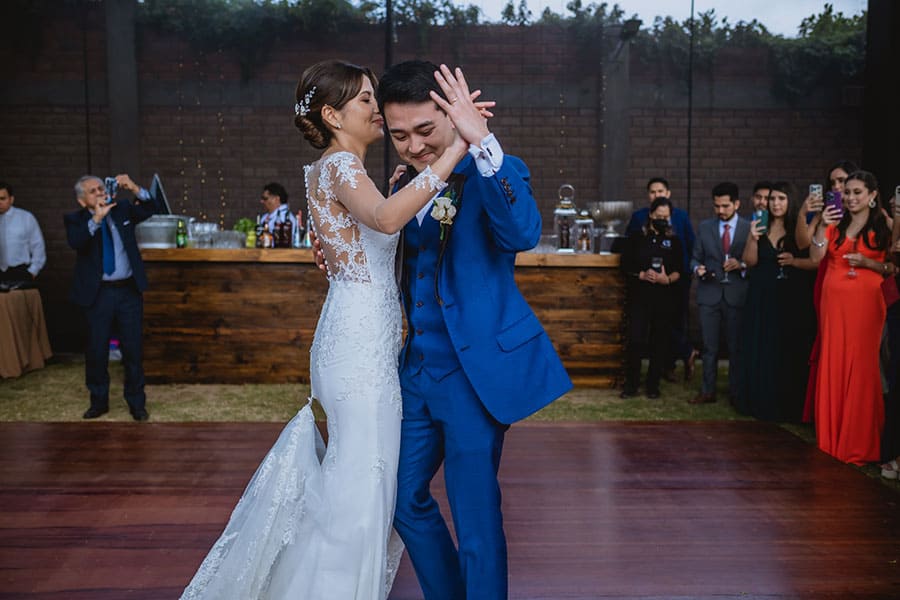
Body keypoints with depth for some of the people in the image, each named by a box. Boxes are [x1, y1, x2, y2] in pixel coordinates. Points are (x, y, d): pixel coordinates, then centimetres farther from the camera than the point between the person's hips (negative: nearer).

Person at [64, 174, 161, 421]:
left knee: (133, 349, 5)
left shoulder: (122, 209, 6)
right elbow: (75, 243, -20)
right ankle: (99, 401, 24)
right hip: (98, 293, -1)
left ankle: (137, 403, 16)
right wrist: (96, 218, -29)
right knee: (96, 350, 7)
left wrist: (135, 189, -17)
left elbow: (152, 209, -3)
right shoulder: (75, 219, -1)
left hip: (129, 291, 1)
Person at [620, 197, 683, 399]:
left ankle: (653, 385, 15)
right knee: (635, 340, -9)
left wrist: (668, 279, -16)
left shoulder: (674, 241, 10)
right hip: (639, 297, -1)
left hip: (666, 298, 1)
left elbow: (679, 270, 4)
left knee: (660, 342, 3)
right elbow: (625, 265, 3)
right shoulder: (636, 238, 7)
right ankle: (631, 385, 2)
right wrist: (642, 275, -14)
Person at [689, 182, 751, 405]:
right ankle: (708, 391, 13)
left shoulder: (750, 228, 3)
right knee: (709, 346, 5)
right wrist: (698, 269, -8)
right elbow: (696, 258, 13)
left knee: (736, 347, 4)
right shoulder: (704, 227, 10)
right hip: (709, 293, 2)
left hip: (737, 294, -2)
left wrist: (741, 265, -15)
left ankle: (736, 393, 13)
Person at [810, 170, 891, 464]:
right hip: (834, 300, 3)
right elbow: (815, 257, 0)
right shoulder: (836, 224, 11)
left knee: (861, 367, -3)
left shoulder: (883, 227, 1)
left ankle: (859, 440, 7)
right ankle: (831, 435, 14)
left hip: (865, 302, -3)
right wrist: (822, 226, -12)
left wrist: (867, 262, -15)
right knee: (832, 363, 4)